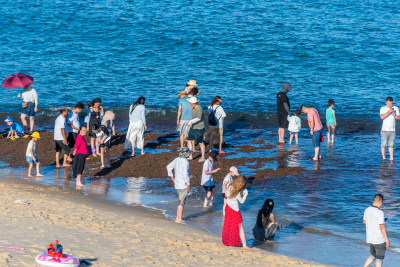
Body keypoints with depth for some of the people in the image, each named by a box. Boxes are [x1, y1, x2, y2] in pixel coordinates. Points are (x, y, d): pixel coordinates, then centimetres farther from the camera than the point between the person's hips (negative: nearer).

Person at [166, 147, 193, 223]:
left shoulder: (177, 159, 7)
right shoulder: (185, 162, -19)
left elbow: (169, 167, 18)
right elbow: (185, 174, -26)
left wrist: (172, 176, 21)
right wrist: (188, 184, -20)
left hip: (177, 184, 8)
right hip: (183, 184, -8)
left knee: (181, 200, 16)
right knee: (181, 201, -2)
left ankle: (177, 217, 17)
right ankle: (179, 219, 1)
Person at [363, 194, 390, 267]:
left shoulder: (367, 210, -1)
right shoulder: (380, 212, -21)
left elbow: (364, 221, 15)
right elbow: (382, 227, -20)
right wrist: (387, 240, -13)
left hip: (370, 238, 6)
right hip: (379, 240, -6)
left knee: (373, 255, 22)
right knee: (379, 258, 8)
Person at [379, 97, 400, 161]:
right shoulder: (382, 109, -2)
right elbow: (382, 117, -17)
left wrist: (394, 115, -16)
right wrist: (388, 112, -28)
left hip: (392, 130, 2)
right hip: (384, 130, -2)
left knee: (391, 145, 7)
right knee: (383, 145, -5)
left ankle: (391, 158, 11)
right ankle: (383, 158, -1)